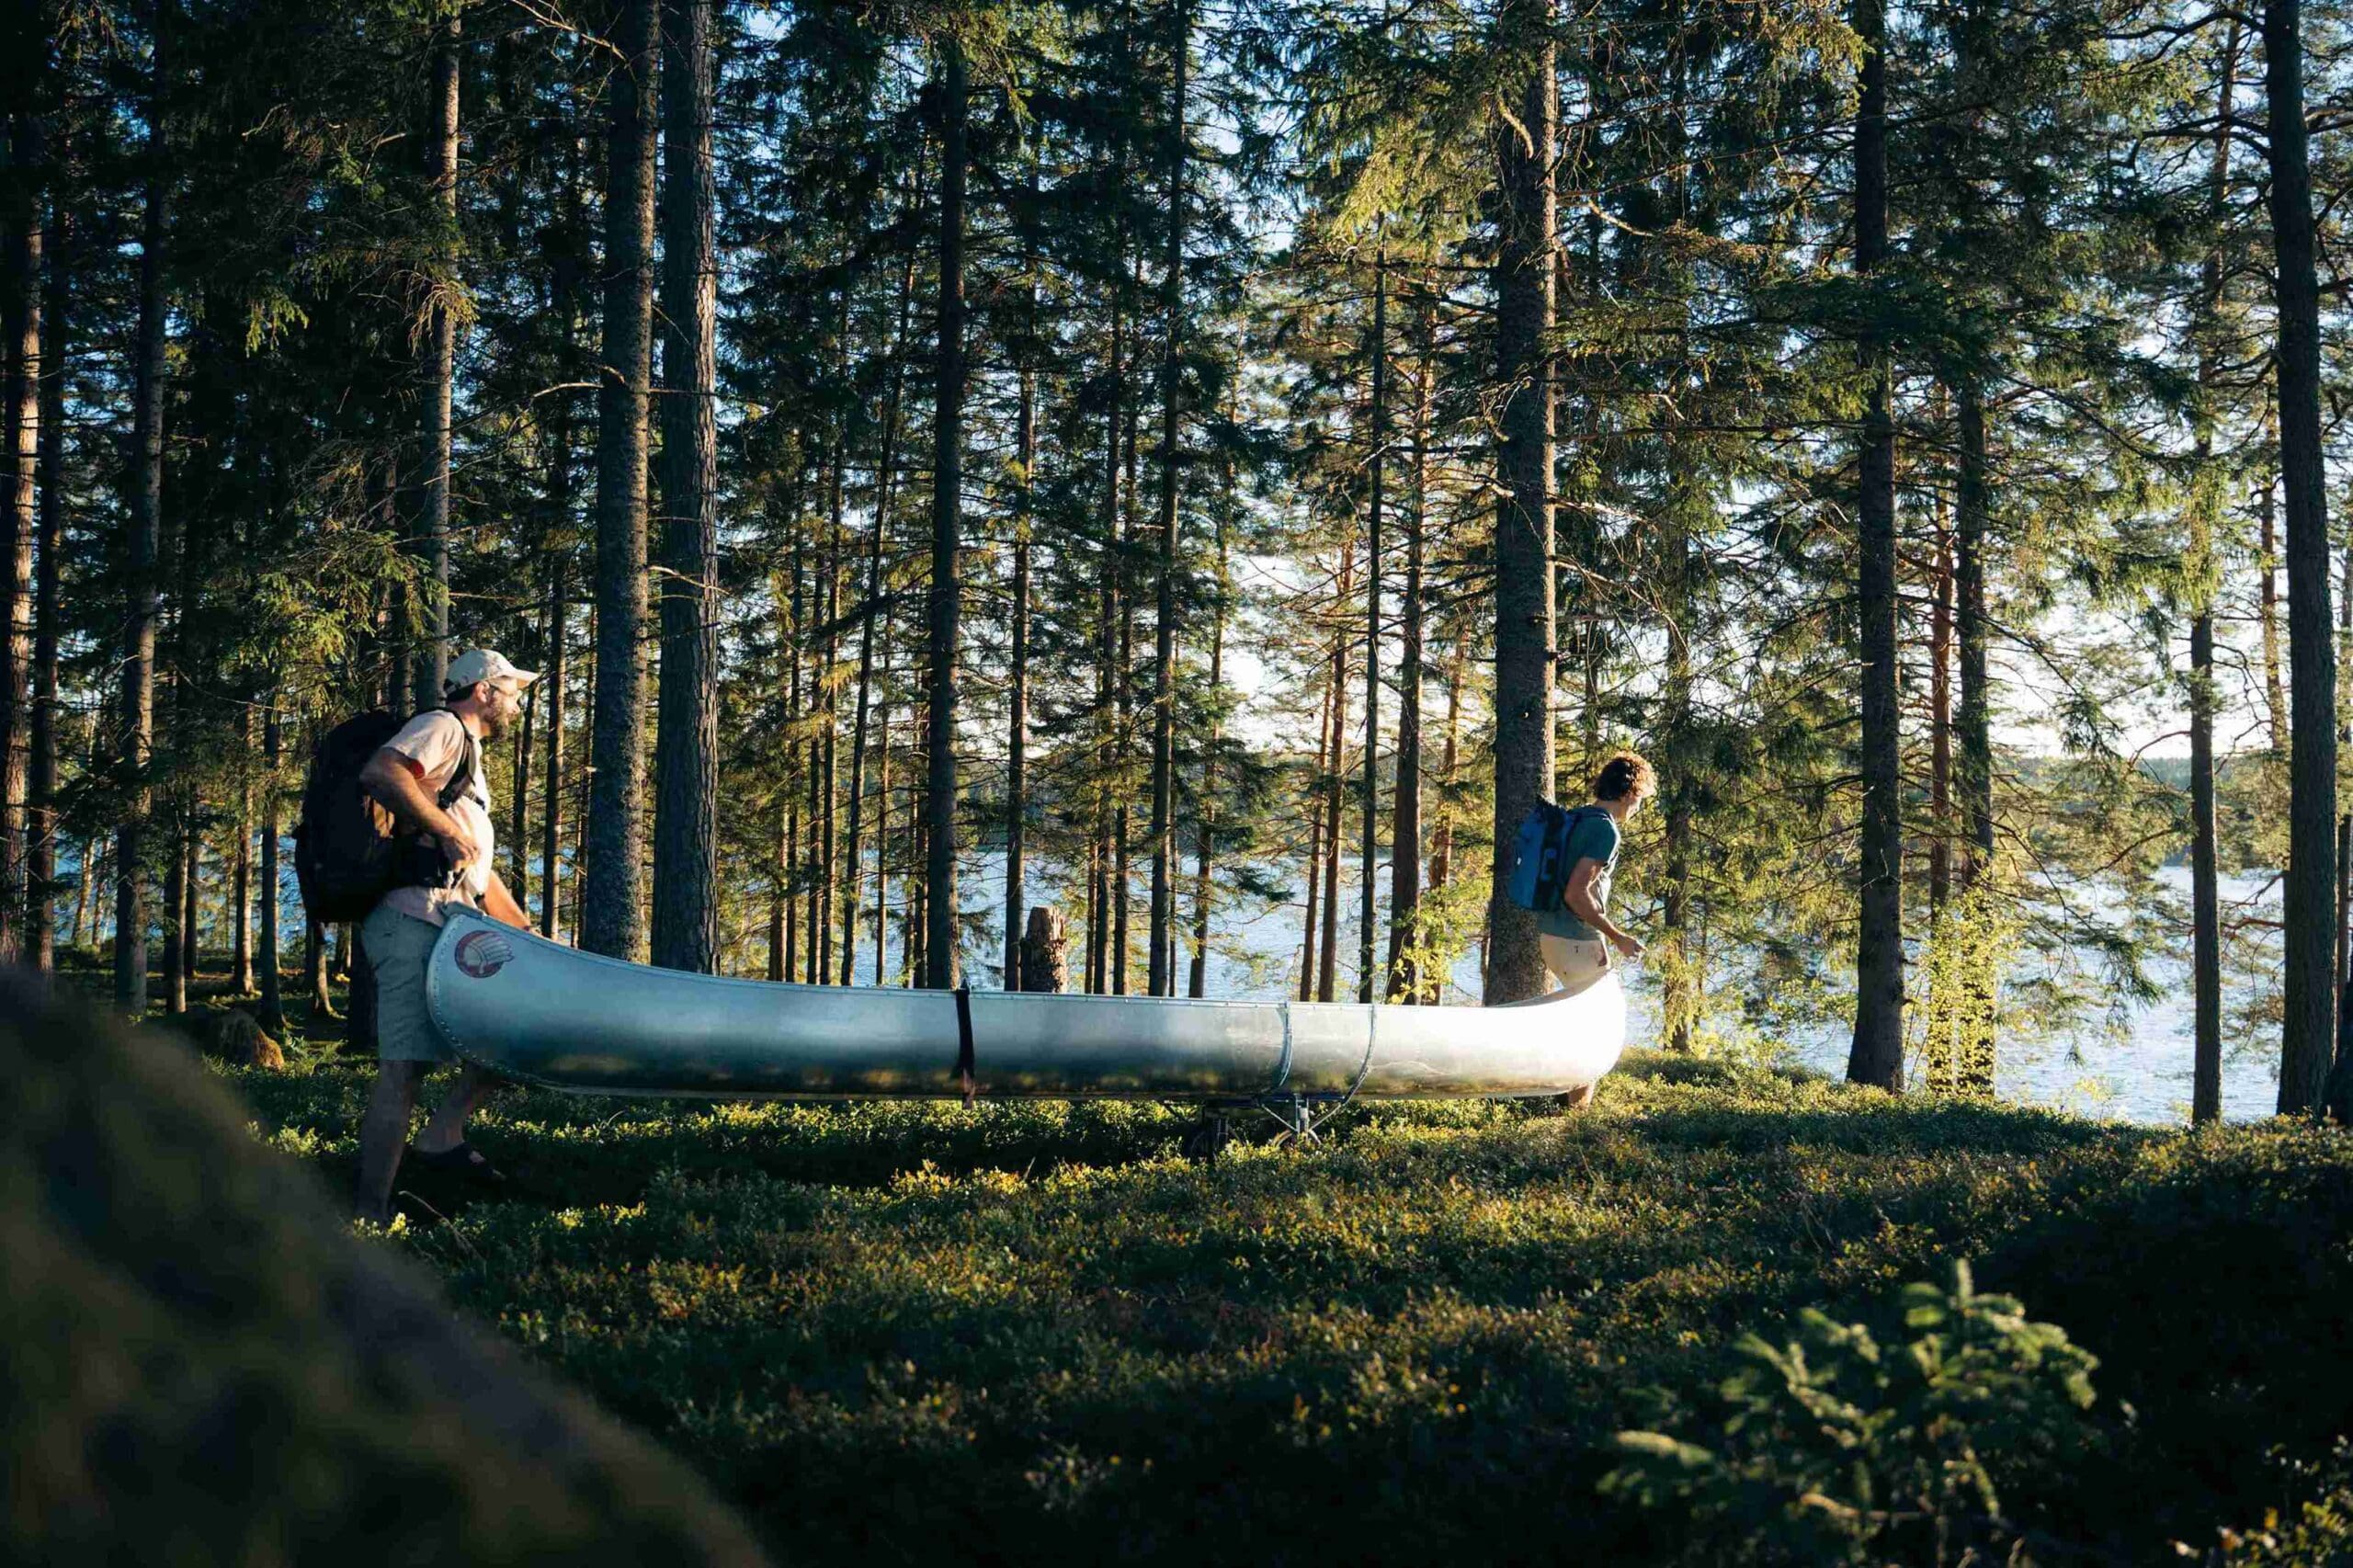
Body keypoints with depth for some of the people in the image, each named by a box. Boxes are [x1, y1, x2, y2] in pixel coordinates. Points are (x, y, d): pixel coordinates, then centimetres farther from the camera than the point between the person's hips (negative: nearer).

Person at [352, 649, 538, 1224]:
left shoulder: (470, 758, 32)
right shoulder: (442, 728, 2)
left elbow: (481, 875, 34)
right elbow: (380, 773, -21)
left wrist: (529, 935, 30)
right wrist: (448, 832, -19)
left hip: (453, 928, 10)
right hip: (414, 921, -10)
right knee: (403, 1069, -14)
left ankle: (441, 1135, 2)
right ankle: (370, 1214, -15)